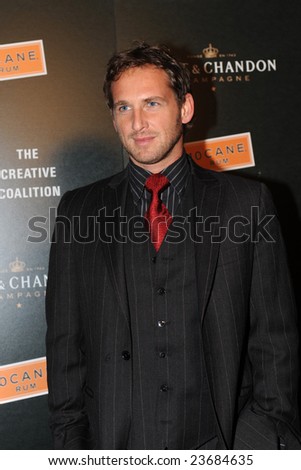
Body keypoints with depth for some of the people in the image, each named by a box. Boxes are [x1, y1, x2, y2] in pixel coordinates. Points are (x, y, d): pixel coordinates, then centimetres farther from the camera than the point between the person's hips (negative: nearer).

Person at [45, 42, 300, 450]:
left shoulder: (246, 202, -2)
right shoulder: (79, 211, 3)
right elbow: (65, 340, 4)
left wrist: (265, 438, -7)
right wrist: (71, 441, 0)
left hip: (221, 444, 0)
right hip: (113, 442, 1)